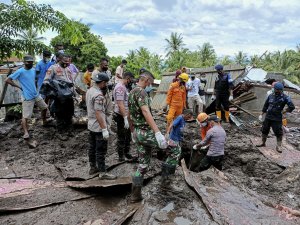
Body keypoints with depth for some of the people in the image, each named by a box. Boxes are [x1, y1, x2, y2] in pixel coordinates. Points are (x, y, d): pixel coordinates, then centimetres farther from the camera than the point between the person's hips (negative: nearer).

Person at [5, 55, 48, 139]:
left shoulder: (33, 70, 6)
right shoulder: (20, 71, -14)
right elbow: (7, 80, -14)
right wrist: (19, 86, -13)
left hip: (36, 95, 7)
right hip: (27, 97, -7)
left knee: (44, 107, 21)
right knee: (25, 116, -6)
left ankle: (44, 121, 42)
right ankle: (26, 133, -5)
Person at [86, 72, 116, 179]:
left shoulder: (90, 90, 5)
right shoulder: (98, 95, -25)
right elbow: (98, 113, -28)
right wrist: (104, 129, -26)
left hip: (91, 125, 10)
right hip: (99, 127, -10)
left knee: (92, 147, 19)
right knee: (101, 150, 0)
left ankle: (93, 167, 32)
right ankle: (102, 172, 10)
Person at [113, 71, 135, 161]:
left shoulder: (124, 87, 12)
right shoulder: (120, 87, -20)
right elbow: (120, 104, -27)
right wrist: (125, 118, -29)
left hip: (126, 115, 10)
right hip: (121, 116, -10)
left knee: (128, 135, 20)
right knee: (121, 137, 3)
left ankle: (126, 152, 35)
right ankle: (121, 157, 16)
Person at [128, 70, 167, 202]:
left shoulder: (131, 93, 18)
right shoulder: (140, 91, -13)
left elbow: (130, 115, 25)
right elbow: (145, 112, -28)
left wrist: (132, 132, 33)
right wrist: (157, 132, -34)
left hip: (137, 132, 10)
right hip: (145, 132, -9)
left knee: (143, 164, 15)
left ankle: (135, 195, 20)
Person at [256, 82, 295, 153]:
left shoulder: (285, 97, -9)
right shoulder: (271, 96, 5)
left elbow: (292, 107, -12)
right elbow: (265, 105, 14)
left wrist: (283, 112, -10)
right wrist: (262, 114, 15)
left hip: (277, 119, -5)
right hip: (268, 117, 5)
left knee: (278, 132, -1)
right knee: (264, 130, 13)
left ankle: (278, 146, 11)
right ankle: (263, 143, 28)